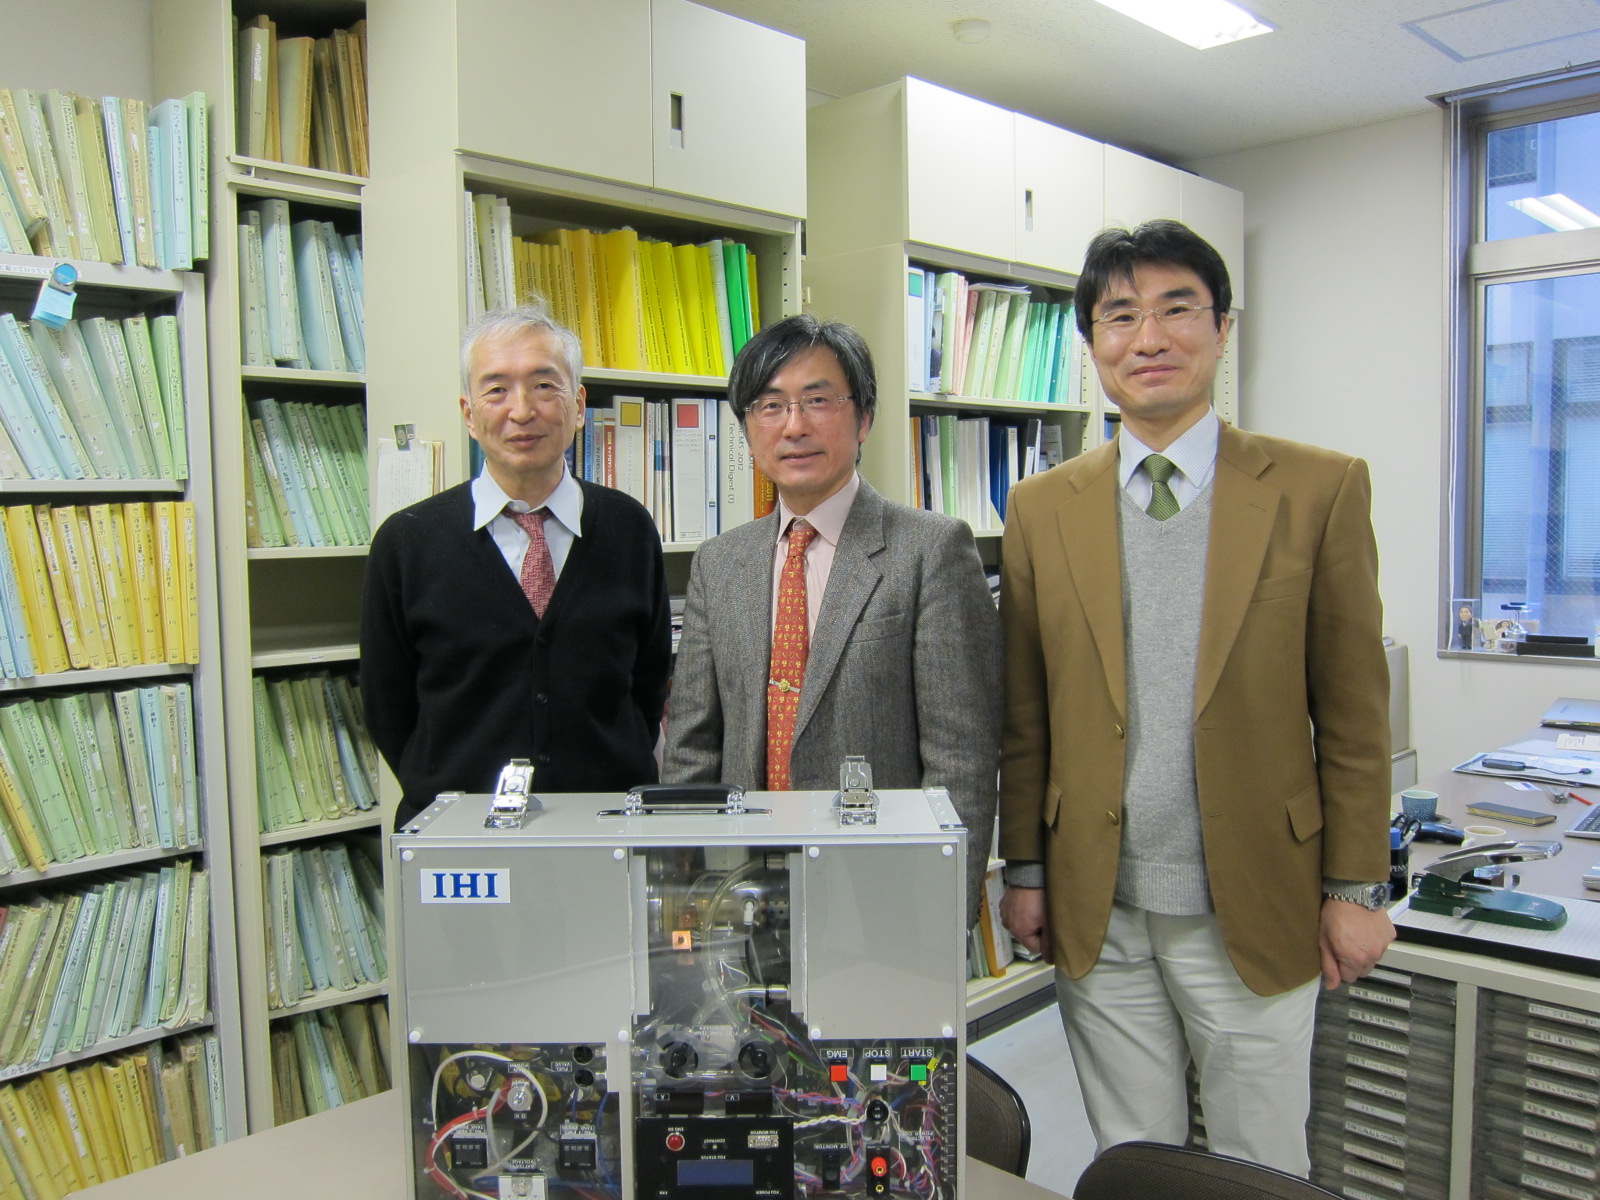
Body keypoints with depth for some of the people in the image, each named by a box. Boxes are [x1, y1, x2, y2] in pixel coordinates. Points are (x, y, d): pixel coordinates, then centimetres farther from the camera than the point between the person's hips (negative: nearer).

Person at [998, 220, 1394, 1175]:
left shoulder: (1321, 490, -4)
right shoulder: (1043, 507, 2)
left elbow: (1354, 712, -3)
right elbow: (1025, 715, 5)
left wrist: (1357, 889, -3)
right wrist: (1026, 869, 4)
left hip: (1256, 909, -1)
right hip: (1097, 915, 2)